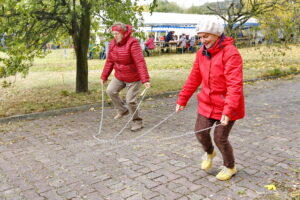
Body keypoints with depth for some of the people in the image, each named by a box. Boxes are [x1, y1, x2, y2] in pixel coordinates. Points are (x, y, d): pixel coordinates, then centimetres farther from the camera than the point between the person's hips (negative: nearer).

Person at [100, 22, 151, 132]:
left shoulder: (132, 43, -22)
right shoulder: (113, 44, 0)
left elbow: (140, 62, -29)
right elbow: (109, 61, 9)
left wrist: (145, 80, -35)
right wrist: (104, 76, 11)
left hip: (133, 77, -6)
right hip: (119, 76, 6)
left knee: (130, 100, -5)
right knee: (110, 91, -9)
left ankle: (137, 121, 19)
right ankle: (123, 110, 14)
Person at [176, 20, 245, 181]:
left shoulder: (231, 53, -21)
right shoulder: (202, 53, 1)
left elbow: (235, 85, -27)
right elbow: (194, 78, 7)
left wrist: (229, 110, -34)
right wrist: (182, 99, 6)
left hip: (226, 105, -6)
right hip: (207, 102, 6)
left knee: (220, 138, 2)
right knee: (200, 132, 7)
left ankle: (230, 167, 32)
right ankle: (209, 153, 43)